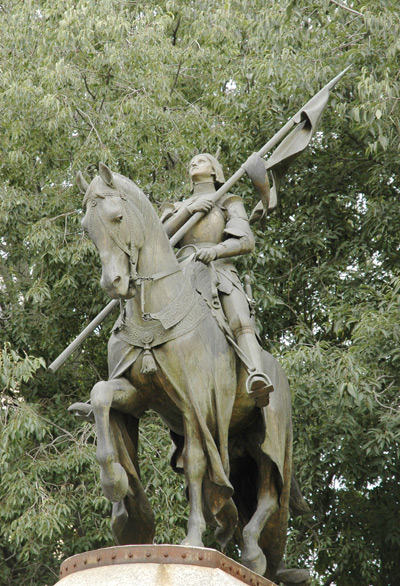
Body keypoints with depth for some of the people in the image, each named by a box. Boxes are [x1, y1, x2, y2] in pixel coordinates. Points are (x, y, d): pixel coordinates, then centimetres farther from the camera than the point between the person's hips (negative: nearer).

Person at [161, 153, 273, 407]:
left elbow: (247, 241, 4)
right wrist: (189, 210, 2)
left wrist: (215, 250, -17)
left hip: (220, 272, -3)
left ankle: (257, 378, -57)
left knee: (240, 321, -33)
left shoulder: (229, 203, 23)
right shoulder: (177, 208, 34)